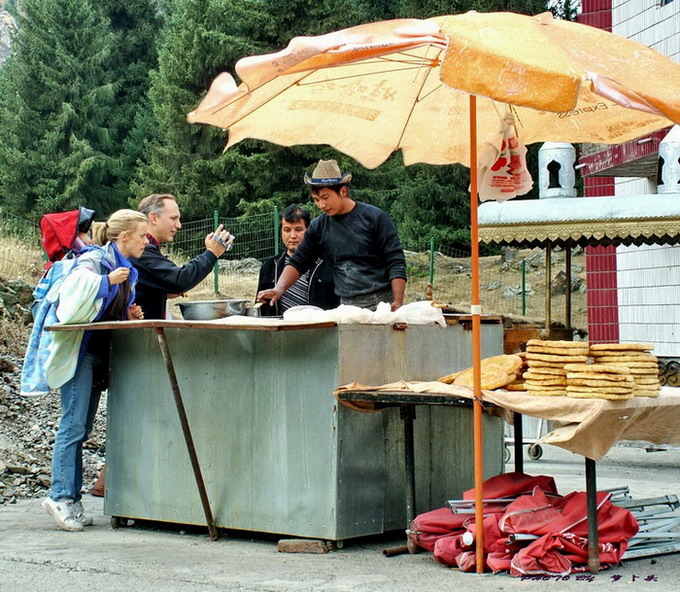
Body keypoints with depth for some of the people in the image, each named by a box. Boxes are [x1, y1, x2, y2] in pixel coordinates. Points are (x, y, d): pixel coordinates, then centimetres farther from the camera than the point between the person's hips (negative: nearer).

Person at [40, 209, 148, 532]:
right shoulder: (94, 260, -11)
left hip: (100, 356, 9)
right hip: (79, 352, -9)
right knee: (73, 425, -11)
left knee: (81, 429, 8)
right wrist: (108, 281, -25)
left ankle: (71, 501, 10)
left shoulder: (126, 271, 16)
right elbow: (74, 293, -25)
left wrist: (130, 315, 7)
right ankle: (61, 496, -8)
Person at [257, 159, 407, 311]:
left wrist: (397, 302, -14)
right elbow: (298, 263, 11)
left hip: (382, 303, -3)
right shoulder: (318, 227, 9)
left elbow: (396, 263, -4)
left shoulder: (375, 218, -3)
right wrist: (279, 289, -8)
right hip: (347, 306, 3)